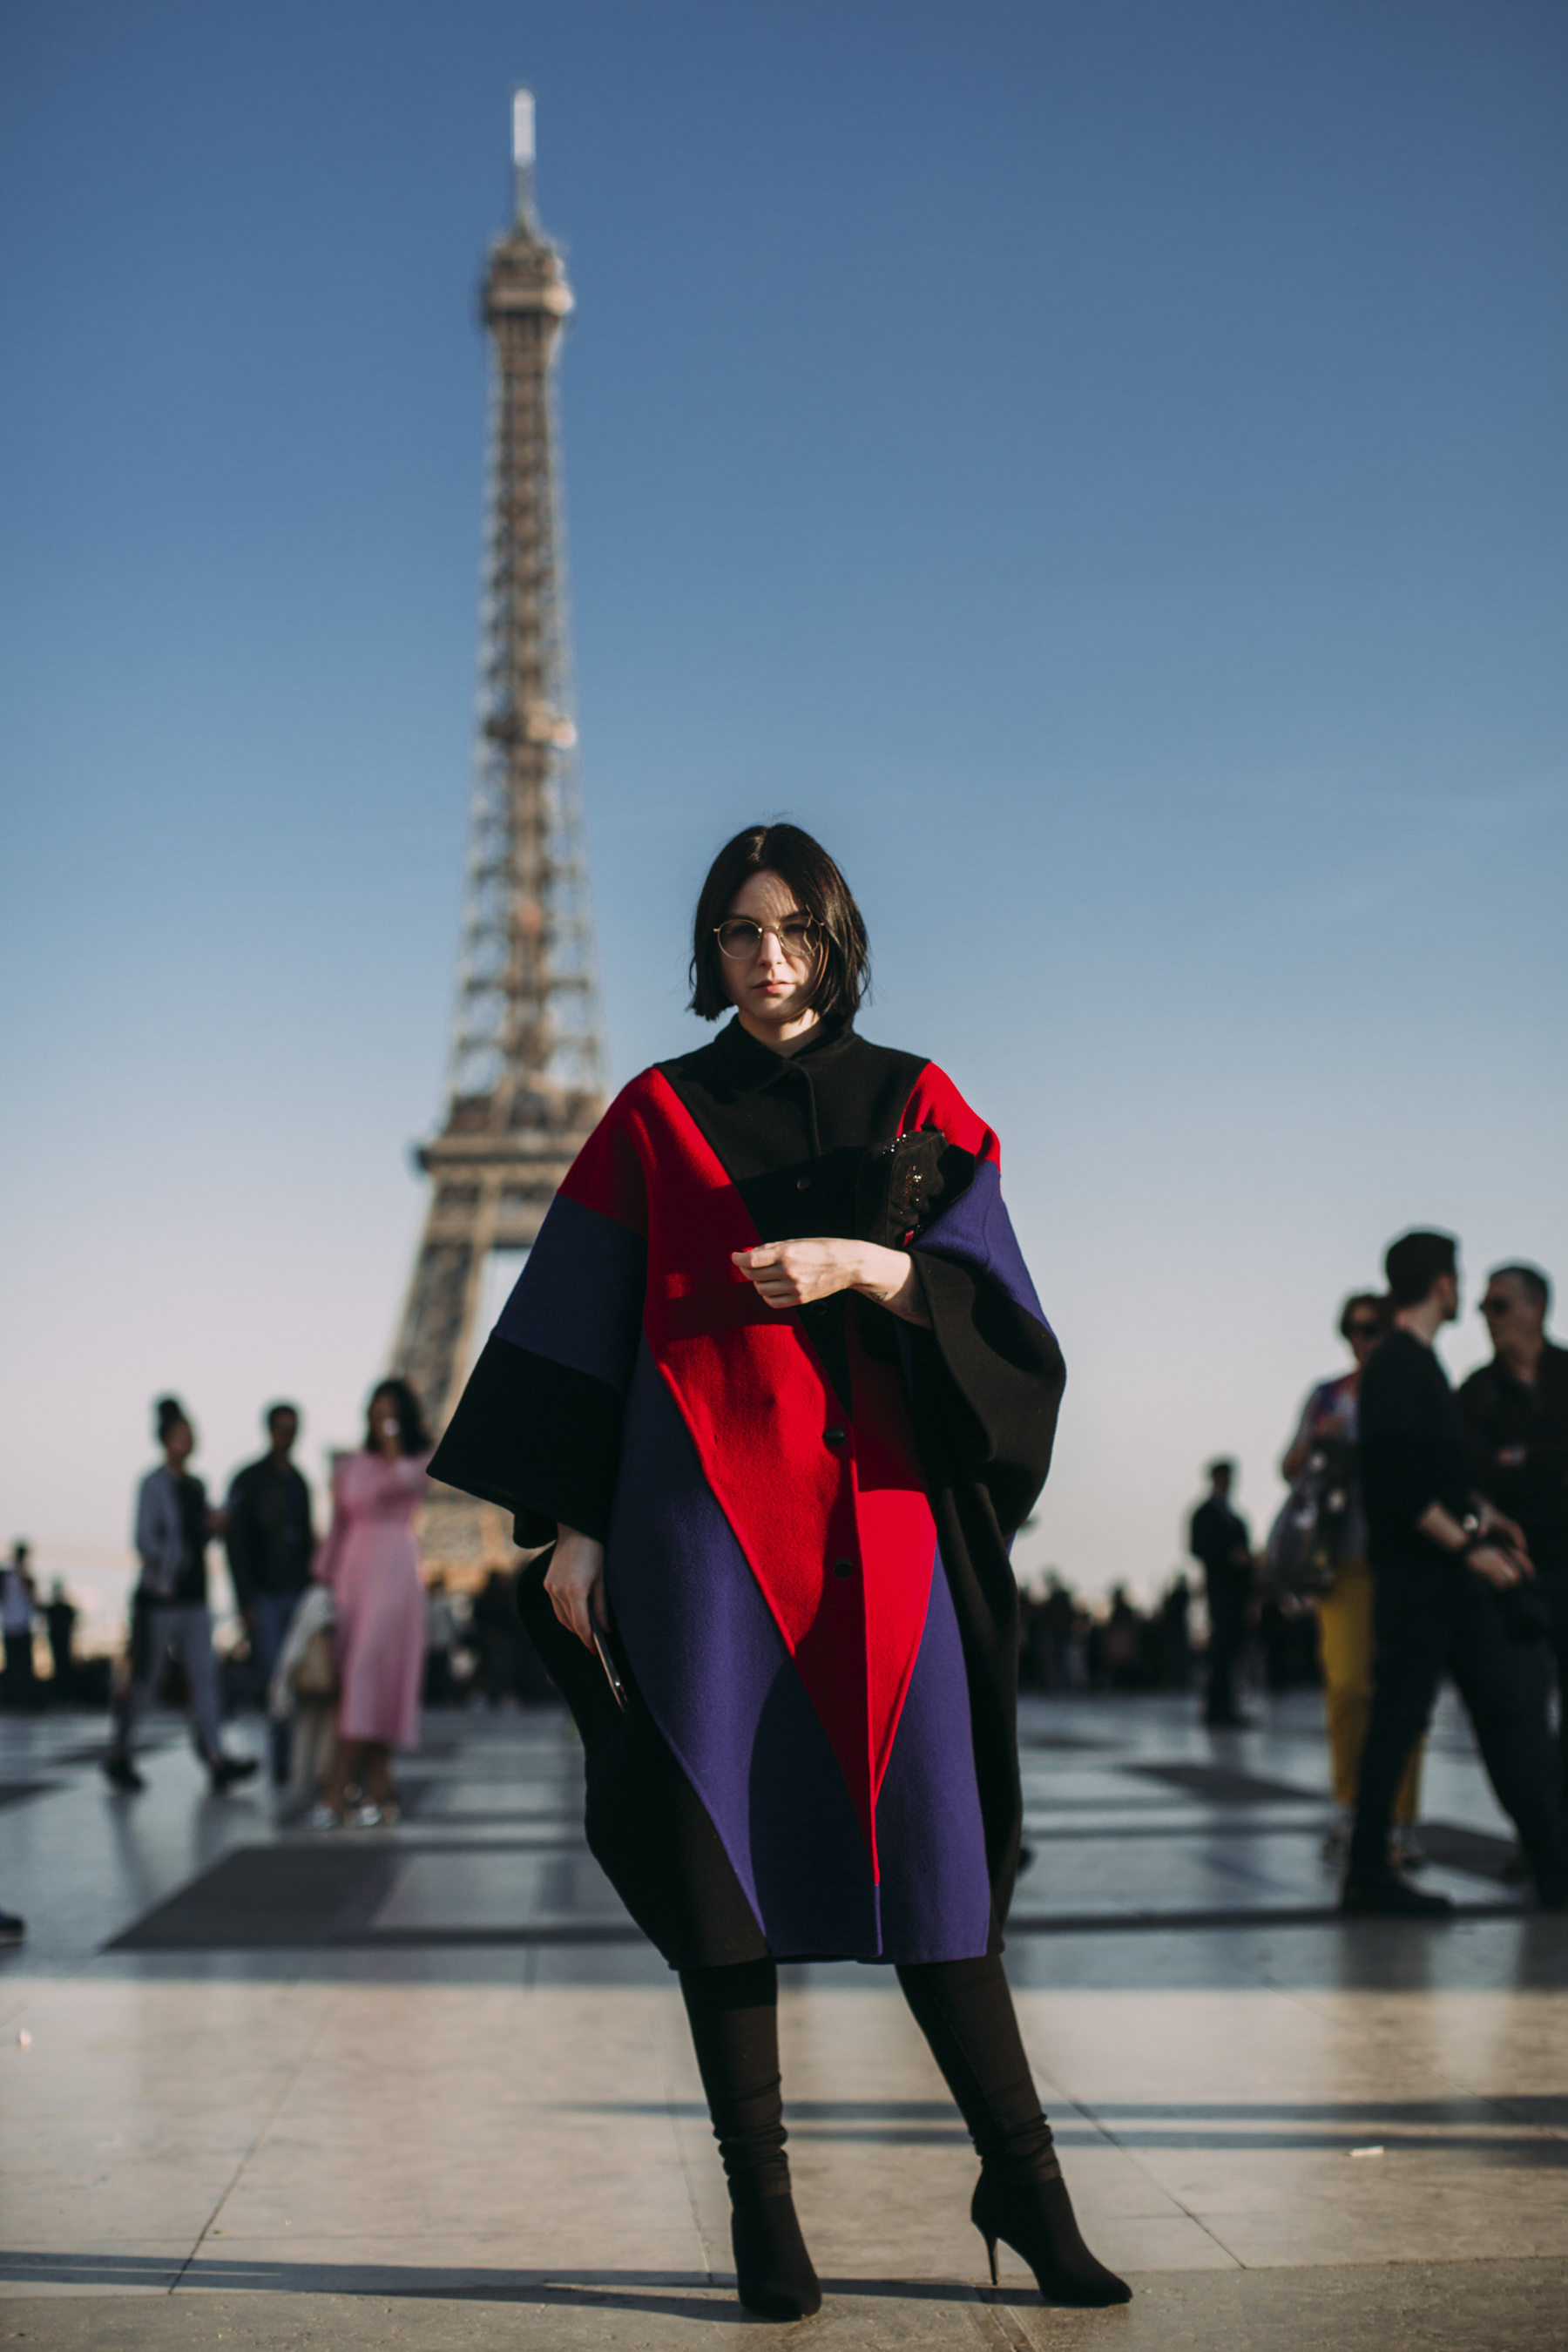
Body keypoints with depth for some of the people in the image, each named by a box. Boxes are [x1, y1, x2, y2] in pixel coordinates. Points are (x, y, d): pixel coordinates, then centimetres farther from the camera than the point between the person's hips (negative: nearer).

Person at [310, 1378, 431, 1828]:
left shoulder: (418, 1461, 6)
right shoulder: (349, 1466, 16)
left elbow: (404, 1479, -18)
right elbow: (338, 1525, 17)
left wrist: (391, 1438, -7)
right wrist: (323, 1574, 10)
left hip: (394, 1572, -4)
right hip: (352, 1571, 4)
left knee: (369, 1670, -13)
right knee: (360, 1673, 0)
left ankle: (336, 1793, -17)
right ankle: (378, 1790, 5)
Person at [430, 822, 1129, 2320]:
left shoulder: (916, 1106, 11)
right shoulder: (656, 1117, 8)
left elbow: (999, 1305, 2)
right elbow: (580, 1328, 5)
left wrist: (861, 1265, -15)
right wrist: (571, 1527, -2)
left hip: (877, 1513, 1)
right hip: (704, 1513, 0)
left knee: (929, 1845, -2)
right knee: (727, 1850, -3)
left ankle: (1024, 2181, 8)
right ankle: (759, 2206, 6)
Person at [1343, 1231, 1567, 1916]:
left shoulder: (1420, 1365, 17)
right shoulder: (1394, 1367, -13)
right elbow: (1401, 1481, -21)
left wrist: (1485, 1518, 13)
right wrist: (1470, 1545, -21)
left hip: (1454, 1572, 10)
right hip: (1413, 1572, -10)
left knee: (1506, 1710, 7)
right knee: (1399, 1716, -4)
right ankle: (1368, 1872, 3)